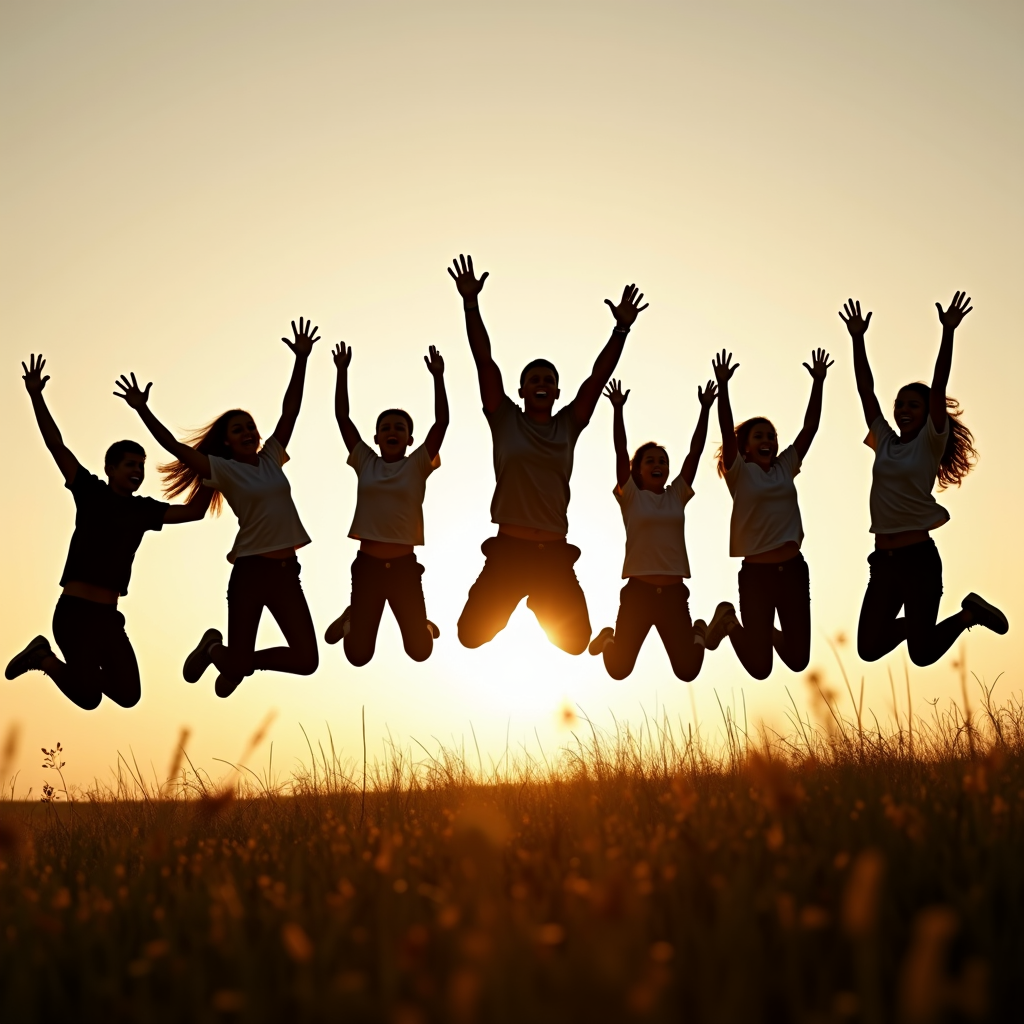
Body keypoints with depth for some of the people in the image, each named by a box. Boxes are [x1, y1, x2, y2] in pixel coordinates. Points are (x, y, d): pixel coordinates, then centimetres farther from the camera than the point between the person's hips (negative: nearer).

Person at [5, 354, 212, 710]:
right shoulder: (91, 493, -1)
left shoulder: (144, 509, 10)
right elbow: (56, 446, -7)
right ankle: (44, 656, 16)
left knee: (129, 695, 1)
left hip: (109, 616, 5)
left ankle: (79, 666, 25)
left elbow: (194, 511, 10)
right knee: (89, 696, -12)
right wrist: (36, 396, -15)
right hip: (74, 611, -5)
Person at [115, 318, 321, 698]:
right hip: (251, 571, -4)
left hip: (287, 571, 5)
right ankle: (215, 648, 36)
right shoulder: (223, 470, -2)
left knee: (306, 661, -1)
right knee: (237, 662, -1)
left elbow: (290, 410, 6)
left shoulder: (271, 458, 10)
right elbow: (175, 446, -11)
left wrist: (301, 360, 0)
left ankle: (240, 661, 24)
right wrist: (143, 411, -21)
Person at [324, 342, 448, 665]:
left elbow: (441, 422, -10)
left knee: (420, 650, 5)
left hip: (404, 566, 0)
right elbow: (342, 417, -1)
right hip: (367, 565, 0)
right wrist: (342, 371, -6)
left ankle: (418, 623, 40)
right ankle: (353, 618, 38)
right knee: (358, 655, 4)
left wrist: (438, 377, -16)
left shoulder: (417, 466, 0)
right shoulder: (365, 462, 3)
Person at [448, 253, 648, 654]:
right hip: (508, 550, -2)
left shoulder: (568, 425, 8)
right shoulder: (505, 420, 2)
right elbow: (485, 362, -5)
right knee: (472, 634, -4)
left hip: (554, 553, 2)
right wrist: (471, 304, -12)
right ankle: (505, 608, 34)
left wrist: (622, 328, -6)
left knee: (576, 640, 7)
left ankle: (540, 606, 41)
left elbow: (598, 376, 2)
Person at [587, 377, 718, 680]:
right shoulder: (630, 496, 2)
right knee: (618, 669, -1)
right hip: (638, 591, -2)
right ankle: (609, 638, 34)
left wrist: (705, 409, -3)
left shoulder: (677, 495, 9)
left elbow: (695, 452, 3)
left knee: (687, 671, -1)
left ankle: (699, 633, 33)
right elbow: (620, 452, -7)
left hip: (673, 593, 2)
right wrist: (618, 409, -16)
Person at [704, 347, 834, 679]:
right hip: (756, 573, -4)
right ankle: (729, 622, 27)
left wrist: (818, 383, -4)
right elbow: (727, 431, -14)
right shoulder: (740, 473, -1)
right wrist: (722, 387, -25)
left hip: (793, 570, 4)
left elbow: (809, 428, 4)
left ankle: (772, 634, 35)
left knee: (798, 659, 2)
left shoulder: (786, 467, 10)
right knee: (759, 666, -1)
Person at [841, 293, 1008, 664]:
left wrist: (948, 332, -21)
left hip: (919, 558, -5)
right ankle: (914, 622, 35)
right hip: (883, 559, 5)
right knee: (868, 648, 6)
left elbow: (938, 388, -13)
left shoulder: (930, 443, -2)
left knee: (922, 654, -3)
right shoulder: (885, 442, 9)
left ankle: (970, 613, 23)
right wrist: (857, 339, -1)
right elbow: (865, 391, 5)